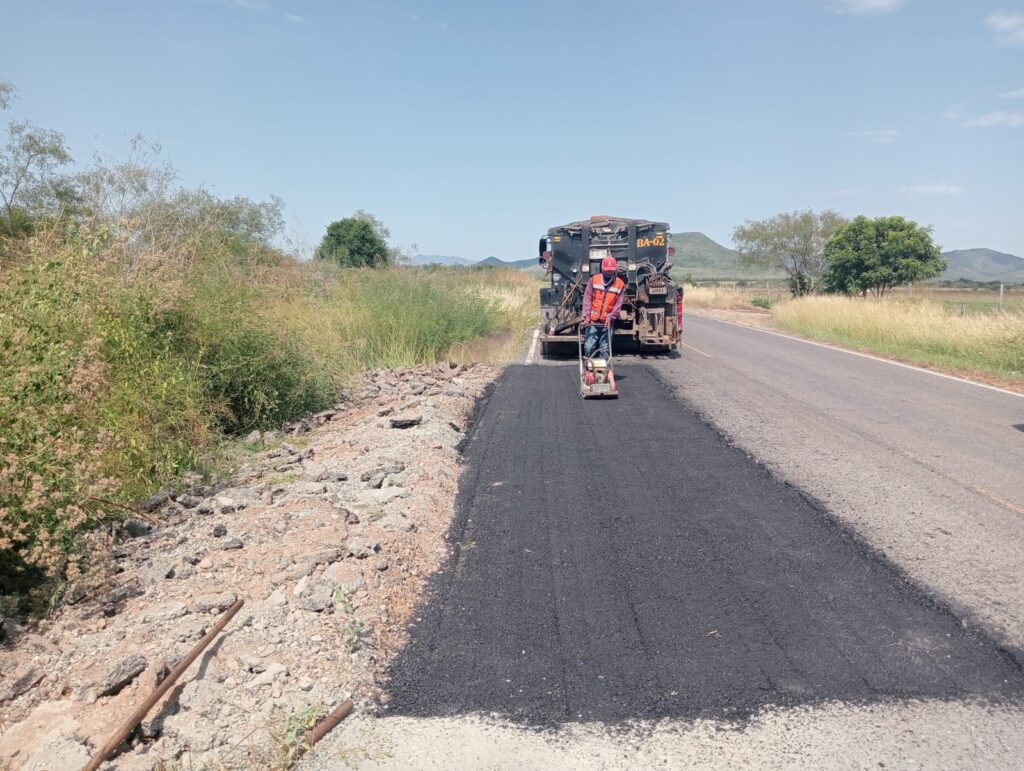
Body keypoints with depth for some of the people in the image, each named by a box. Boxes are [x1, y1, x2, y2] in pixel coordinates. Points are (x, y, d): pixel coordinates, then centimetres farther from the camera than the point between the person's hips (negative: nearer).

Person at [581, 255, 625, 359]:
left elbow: (618, 304, -3)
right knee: (589, 347, -3)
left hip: (607, 322, 0)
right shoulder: (593, 280, 1)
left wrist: (610, 318, -14)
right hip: (593, 321, 0)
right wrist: (586, 315, -12)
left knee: (605, 349, 2)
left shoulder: (620, 284, 0)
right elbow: (587, 298, -2)